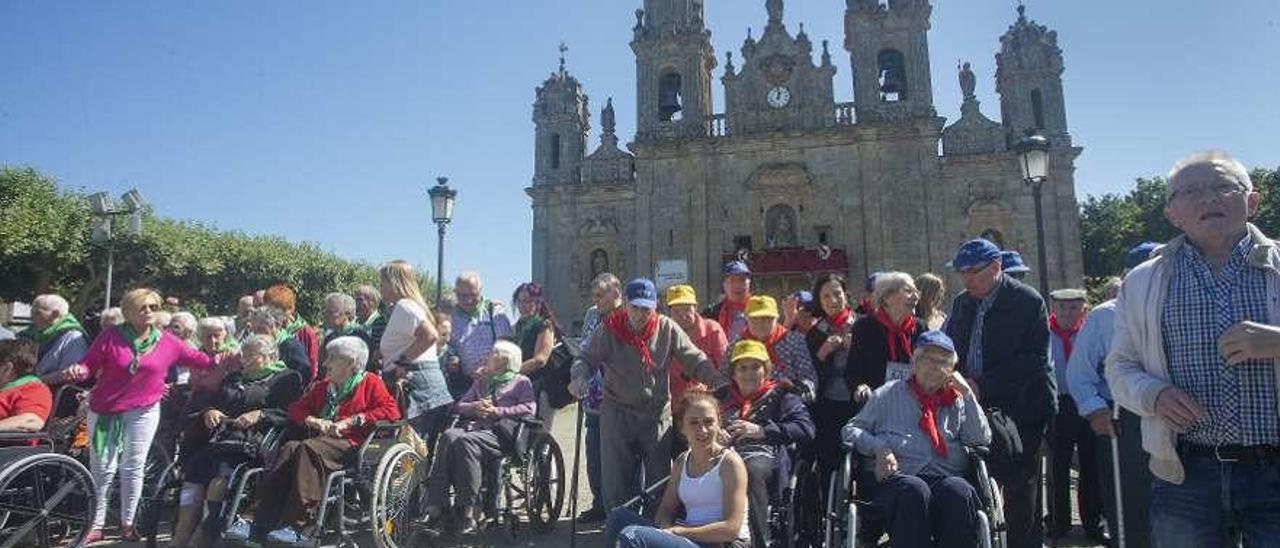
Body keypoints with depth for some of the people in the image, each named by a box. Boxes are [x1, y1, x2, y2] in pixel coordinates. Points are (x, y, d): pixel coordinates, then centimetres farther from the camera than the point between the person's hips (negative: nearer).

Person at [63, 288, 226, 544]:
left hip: (144, 412, 1)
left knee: (133, 468, 7)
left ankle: (127, 523, 19)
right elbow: (89, 365, -6)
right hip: (105, 412, -1)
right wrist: (78, 371, -27)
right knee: (102, 469, 5)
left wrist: (216, 361, -10)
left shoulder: (167, 341, -2)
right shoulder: (111, 337, -6)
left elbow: (194, 358, 6)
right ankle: (96, 524, 17)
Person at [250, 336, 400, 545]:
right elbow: (295, 409, 31)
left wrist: (351, 420, -9)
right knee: (289, 448, -26)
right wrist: (312, 420, 8)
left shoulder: (370, 382, 11)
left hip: (350, 444, -5)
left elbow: (391, 411, -3)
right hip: (322, 440, 6)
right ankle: (263, 524, -34)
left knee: (308, 448, -33)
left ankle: (302, 525, -38)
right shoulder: (322, 387, 30)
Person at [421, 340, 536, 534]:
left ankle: (469, 509, -34)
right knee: (449, 436, -30)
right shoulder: (481, 381, 35)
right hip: (473, 424, 5)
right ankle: (435, 506, -35)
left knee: (465, 441, -35)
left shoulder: (521, 382, 18)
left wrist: (496, 411, -7)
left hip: (499, 431, -5)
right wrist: (474, 407, 2)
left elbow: (529, 408, 0)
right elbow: (460, 405, 25)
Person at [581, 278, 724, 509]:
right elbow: (587, 359, 2)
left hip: (657, 414, 1)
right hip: (617, 413, 0)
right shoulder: (609, 330, -4)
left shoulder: (667, 329, -4)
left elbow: (695, 360, -3)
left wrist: (719, 383, -17)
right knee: (616, 477, 7)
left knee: (659, 477, 9)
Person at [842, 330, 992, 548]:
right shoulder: (889, 394, 20)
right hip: (897, 476, -1)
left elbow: (982, 440, 12)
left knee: (960, 491, -34)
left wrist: (967, 393, 9)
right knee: (915, 490, -36)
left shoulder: (958, 401, 25)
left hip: (947, 477, 2)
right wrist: (879, 448, -5)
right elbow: (851, 430, 14)